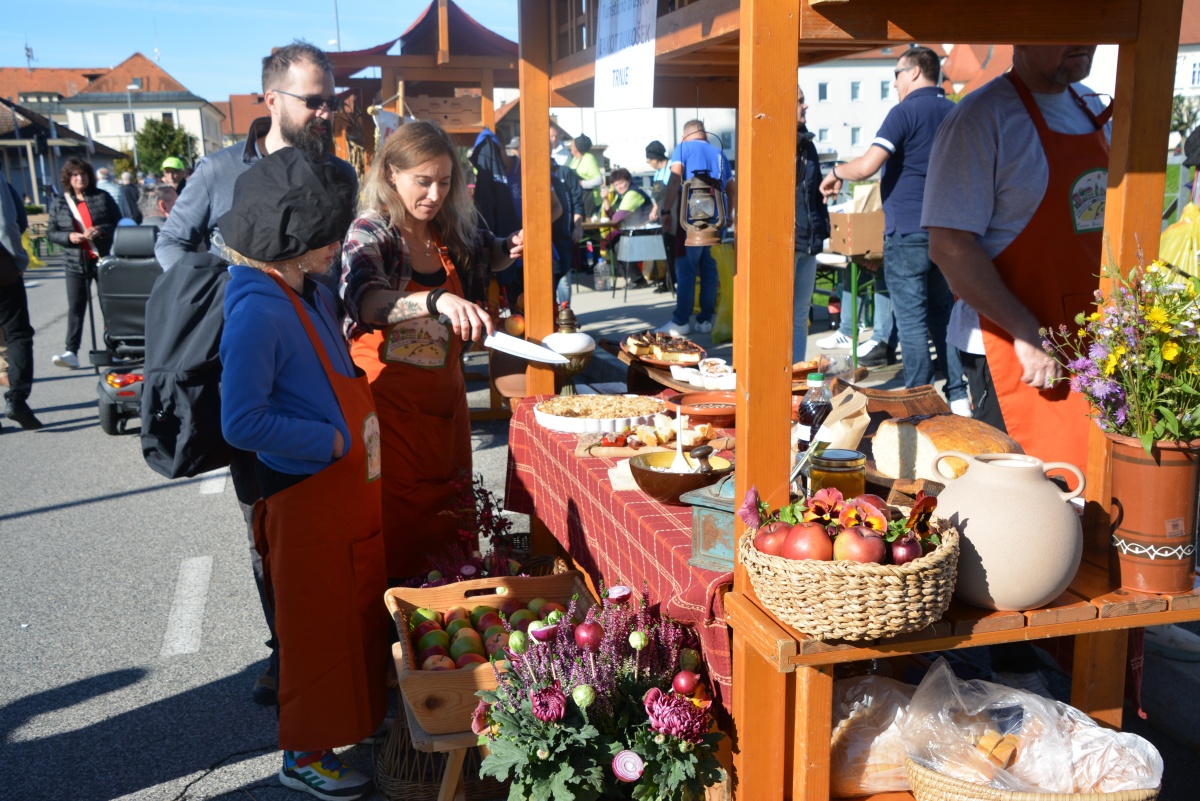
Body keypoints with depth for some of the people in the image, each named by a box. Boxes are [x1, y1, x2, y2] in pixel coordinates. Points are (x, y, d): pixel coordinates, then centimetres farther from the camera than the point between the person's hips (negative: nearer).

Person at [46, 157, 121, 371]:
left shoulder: (103, 197, 2)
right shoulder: (59, 203, 6)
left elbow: (119, 223, 2)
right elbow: (51, 231, 7)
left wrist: (102, 230, -16)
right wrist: (69, 237, -12)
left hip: (104, 258, 0)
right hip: (76, 262, 1)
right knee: (75, 307, -4)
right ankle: (71, 352, -6)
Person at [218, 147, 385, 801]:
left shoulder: (311, 293, 5)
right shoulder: (257, 310, -22)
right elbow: (243, 423, -25)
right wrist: (337, 440, -20)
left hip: (349, 482, 9)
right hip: (308, 494, -9)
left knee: (359, 608, 22)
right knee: (317, 623, 7)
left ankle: (358, 715, 42)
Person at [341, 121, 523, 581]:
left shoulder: (451, 231, 3)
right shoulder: (370, 232, -15)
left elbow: (485, 255, 27)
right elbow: (362, 298, -35)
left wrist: (510, 249, 2)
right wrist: (437, 300, -52)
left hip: (443, 390, 6)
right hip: (390, 397, -6)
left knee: (448, 503, 14)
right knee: (402, 516, -1)